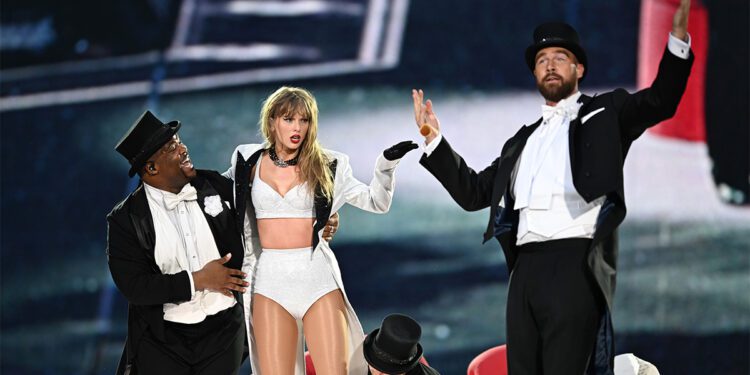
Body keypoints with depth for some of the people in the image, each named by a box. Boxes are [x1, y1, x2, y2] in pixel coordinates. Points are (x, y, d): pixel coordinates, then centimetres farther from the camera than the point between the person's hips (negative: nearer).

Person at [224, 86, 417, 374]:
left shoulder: (325, 166, 6)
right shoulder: (250, 162, 8)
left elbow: (376, 202, 7)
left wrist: (387, 164, -6)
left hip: (318, 275, 0)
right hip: (270, 278, 1)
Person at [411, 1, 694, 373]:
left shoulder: (603, 114, 13)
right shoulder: (522, 142, 28)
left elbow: (660, 101, -2)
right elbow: (474, 192, 28)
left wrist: (678, 36, -16)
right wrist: (434, 141, 22)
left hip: (575, 264, -6)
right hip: (526, 270, 6)